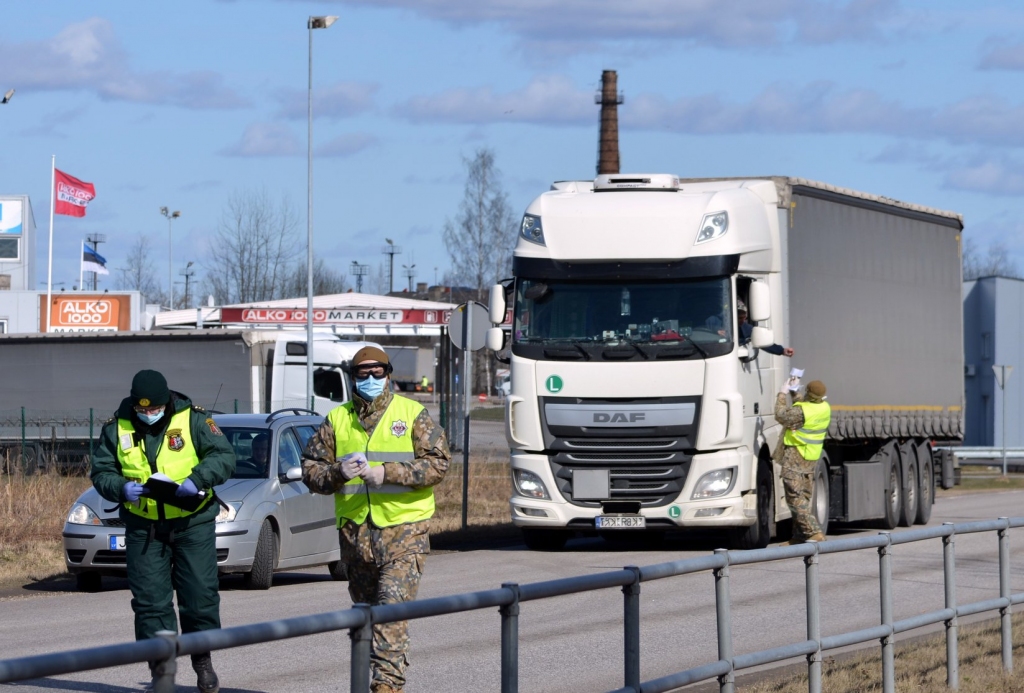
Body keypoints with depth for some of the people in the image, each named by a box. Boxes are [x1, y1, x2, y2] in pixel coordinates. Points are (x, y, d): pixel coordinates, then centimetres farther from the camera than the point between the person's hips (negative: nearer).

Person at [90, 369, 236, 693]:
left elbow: (224, 456, -8)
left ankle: (203, 662, 17)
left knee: (200, 595, 1)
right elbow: (100, 472, 3)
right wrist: (121, 488, -18)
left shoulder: (192, 419, -5)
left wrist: (197, 479, -24)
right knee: (150, 601, -1)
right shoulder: (117, 427, 1)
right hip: (143, 527, 2)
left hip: (193, 523, -1)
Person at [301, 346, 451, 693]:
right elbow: (310, 469, 11)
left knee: (393, 605, -16)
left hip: (404, 529, -4)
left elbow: (438, 463, -6)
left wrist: (387, 472, -16)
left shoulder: (412, 414, 3)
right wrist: (337, 473, -12)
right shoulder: (337, 420, 12)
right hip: (355, 531, 4)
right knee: (365, 607, 10)